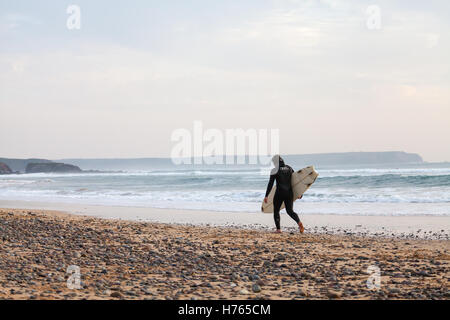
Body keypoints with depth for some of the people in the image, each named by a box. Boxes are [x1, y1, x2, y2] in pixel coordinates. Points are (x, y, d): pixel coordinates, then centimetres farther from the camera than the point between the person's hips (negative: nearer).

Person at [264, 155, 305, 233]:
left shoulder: (275, 171, -7)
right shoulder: (289, 168, 9)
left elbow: (270, 184, -10)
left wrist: (266, 196, -7)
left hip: (279, 193, -4)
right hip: (289, 193, 4)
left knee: (276, 211, 13)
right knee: (290, 211, 10)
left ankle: (278, 229, 4)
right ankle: (299, 222, -17)